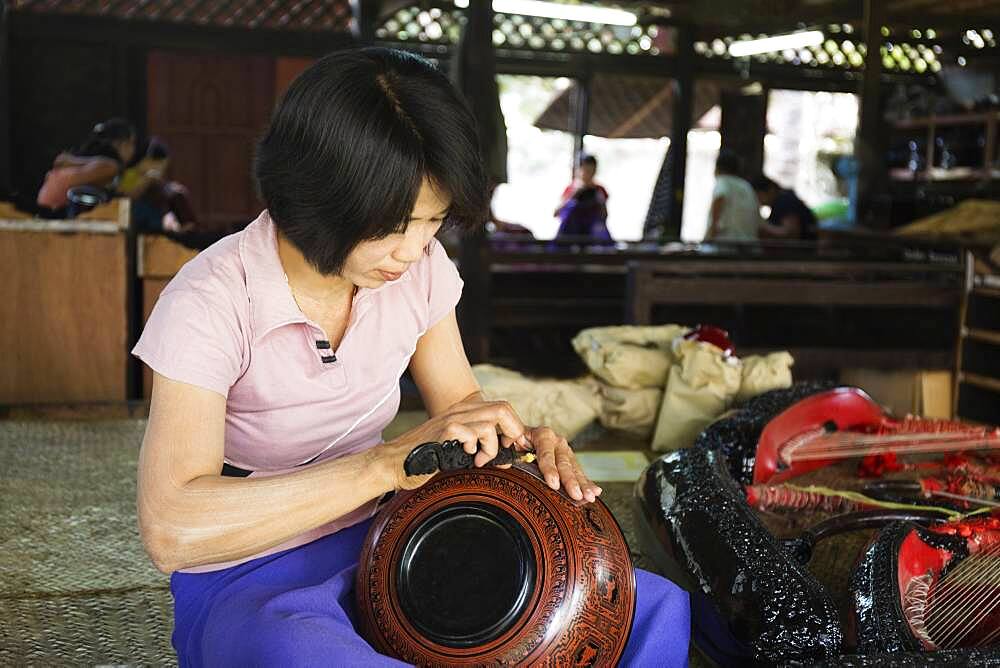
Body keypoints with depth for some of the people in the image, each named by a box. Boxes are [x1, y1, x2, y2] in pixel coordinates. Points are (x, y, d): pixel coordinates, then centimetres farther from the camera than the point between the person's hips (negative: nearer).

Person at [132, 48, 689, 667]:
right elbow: (170, 529, -29)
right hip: (250, 586, -4)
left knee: (657, 608, -11)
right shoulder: (210, 303, -20)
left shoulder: (421, 267, -4)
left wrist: (513, 438, -14)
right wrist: (388, 462, -36)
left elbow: (459, 399, 11)